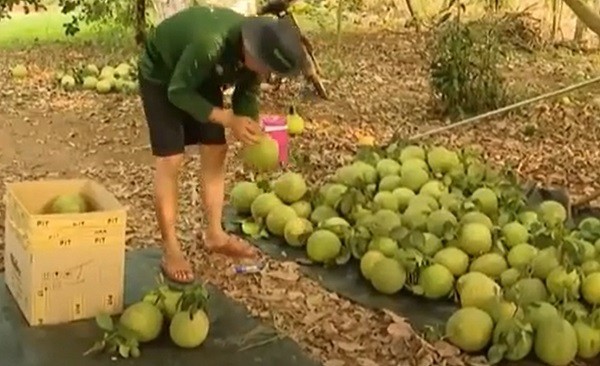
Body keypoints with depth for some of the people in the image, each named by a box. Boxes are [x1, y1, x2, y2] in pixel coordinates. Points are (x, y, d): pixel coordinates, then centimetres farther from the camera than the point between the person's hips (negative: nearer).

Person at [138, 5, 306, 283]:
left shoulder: (254, 49, -19)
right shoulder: (209, 44, -43)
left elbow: (246, 94, -3)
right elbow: (178, 92, -32)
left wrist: (252, 128, -21)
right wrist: (228, 119, -35)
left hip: (202, 77, 7)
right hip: (161, 76, -7)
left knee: (215, 151, 4)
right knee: (170, 160, -11)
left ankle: (215, 234, 16)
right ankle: (170, 250, -3)